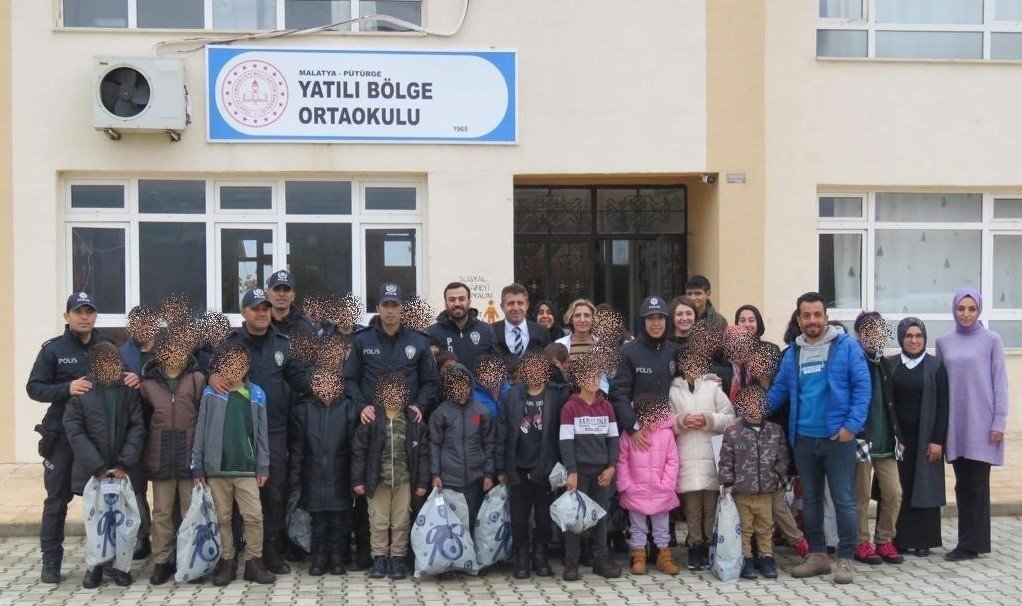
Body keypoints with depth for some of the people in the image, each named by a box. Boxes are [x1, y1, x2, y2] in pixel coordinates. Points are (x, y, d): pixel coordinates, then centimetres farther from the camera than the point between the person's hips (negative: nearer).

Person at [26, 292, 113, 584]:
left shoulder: (106, 346, 7)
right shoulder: (53, 349, 0)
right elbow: (34, 388, -5)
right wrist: (67, 388, -21)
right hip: (62, 436, -2)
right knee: (57, 500, 4)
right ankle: (51, 561, 12)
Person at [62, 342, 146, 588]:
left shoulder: (128, 390, -3)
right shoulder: (81, 392, -6)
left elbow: (137, 428, -2)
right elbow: (75, 432, -8)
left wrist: (124, 464, -11)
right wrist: (98, 468, -13)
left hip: (122, 470, 1)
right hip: (92, 469, 0)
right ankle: (96, 564, 24)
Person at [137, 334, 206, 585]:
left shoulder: (197, 380, -1)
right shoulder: (148, 384, 4)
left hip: (190, 456, -1)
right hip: (161, 458, 2)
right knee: (161, 512, 8)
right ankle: (161, 560, 16)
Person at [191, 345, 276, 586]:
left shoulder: (256, 394, 2)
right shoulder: (210, 393, 0)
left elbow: (262, 433, 5)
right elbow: (200, 431, 2)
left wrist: (263, 466, 3)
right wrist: (197, 467, -1)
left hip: (246, 468, 0)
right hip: (216, 467, 0)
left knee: (254, 516, -3)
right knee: (222, 517, 9)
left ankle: (254, 561, 11)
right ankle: (227, 561, 20)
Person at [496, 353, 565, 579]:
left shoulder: (557, 396, -3)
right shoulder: (510, 397, 2)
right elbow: (502, 434, 4)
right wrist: (501, 469, 3)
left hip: (545, 468, -1)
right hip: (518, 469, 1)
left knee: (544, 517, 7)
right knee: (519, 516, 7)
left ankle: (541, 557, 24)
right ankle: (521, 558, 21)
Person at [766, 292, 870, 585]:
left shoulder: (846, 346, -5)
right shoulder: (792, 353, 10)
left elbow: (862, 385, -8)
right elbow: (778, 391, 12)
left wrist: (852, 424, -16)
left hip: (838, 437, -5)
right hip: (803, 438, 5)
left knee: (843, 499, 0)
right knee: (810, 499, 13)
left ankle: (845, 559, 9)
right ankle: (817, 554, 25)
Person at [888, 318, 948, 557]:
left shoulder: (935, 366, 1)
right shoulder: (890, 365, 7)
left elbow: (942, 405, -2)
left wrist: (938, 440, -9)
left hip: (924, 438, -2)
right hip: (896, 436, 2)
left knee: (924, 487, 2)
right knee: (897, 489, 2)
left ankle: (923, 541, 9)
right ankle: (899, 540, 9)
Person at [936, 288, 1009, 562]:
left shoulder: (991, 340, 0)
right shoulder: (944, 342, 10)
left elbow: (1000, 382, -1)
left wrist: (999, 422, -7)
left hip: (981, 424, -4)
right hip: (955, 424, 4)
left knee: (977, 485, -1)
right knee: (962, 485, 8)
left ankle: (971, 544, 4)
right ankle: (967, 542, 16)